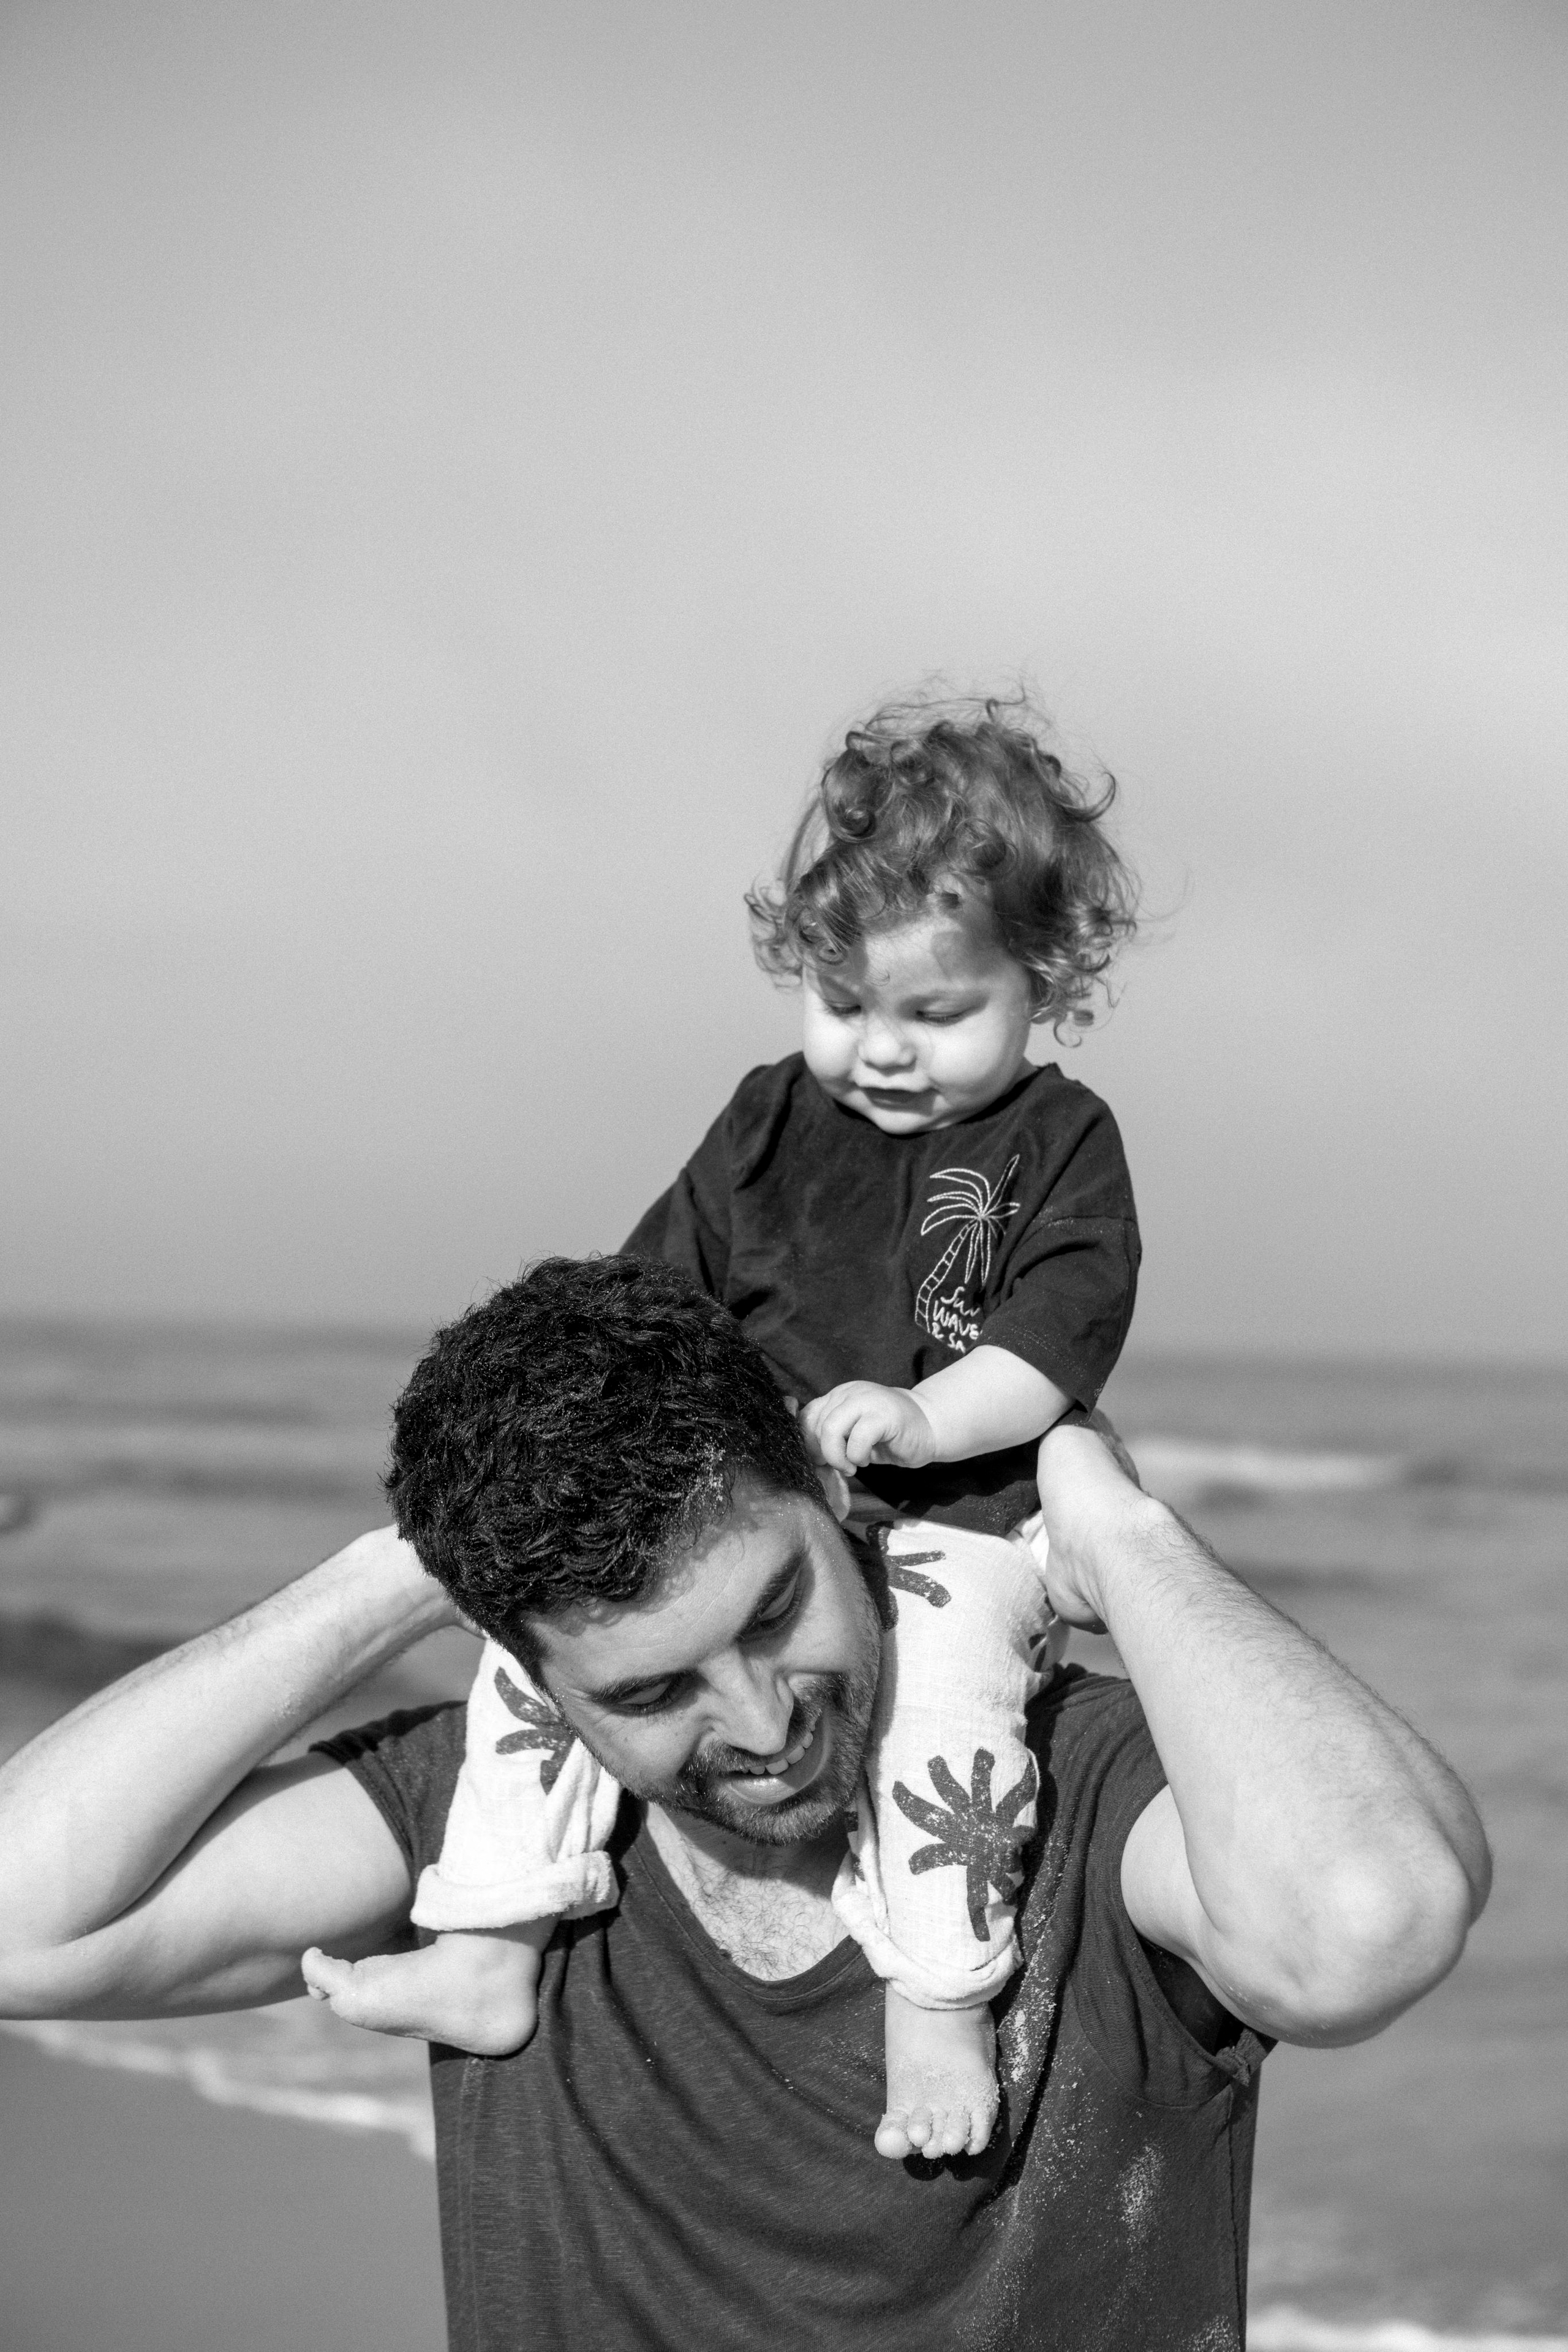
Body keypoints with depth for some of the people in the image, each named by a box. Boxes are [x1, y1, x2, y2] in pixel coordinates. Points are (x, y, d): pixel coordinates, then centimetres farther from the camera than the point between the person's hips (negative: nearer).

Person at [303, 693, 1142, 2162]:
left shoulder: (1059, 1144, 2)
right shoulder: (770, 1123, 14)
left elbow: (1066, 1326, -10)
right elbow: (662, 1283, 17)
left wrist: (921, 1417, -25)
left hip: (957, 1522, -4)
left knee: (945, 1691, -35)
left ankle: (941, 2014, -25)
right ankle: (490, 1954, -13)